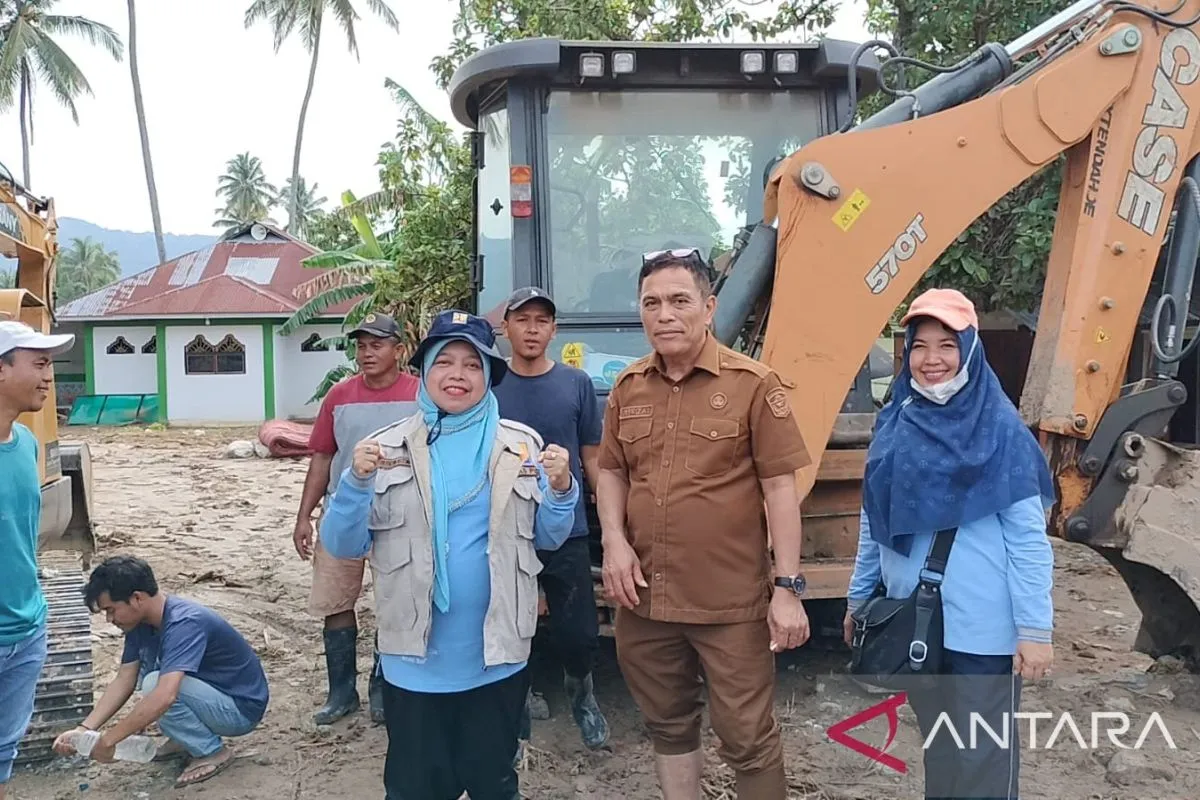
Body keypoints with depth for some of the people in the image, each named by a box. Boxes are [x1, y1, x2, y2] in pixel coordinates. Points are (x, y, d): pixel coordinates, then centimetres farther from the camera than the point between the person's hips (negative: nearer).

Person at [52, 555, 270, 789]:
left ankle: (213, 752, -8)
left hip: (241, 708, -9)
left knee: (154, 684, -26)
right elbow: (124, 681, 1)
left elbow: (164, 697, -41)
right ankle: (188, 738, 11)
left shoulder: (184, 623, -31)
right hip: (210, 690, 9)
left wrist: (108, 740, -32)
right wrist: (83, 730, -9)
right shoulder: (141, 622, -3)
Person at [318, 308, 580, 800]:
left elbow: (547, 538, 7)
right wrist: (357, 482, -20)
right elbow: (343, 546, -3)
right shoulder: (388, 449, -3)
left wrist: (560, 489, -13)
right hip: (414, 662, 0)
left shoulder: (522, 446, -1)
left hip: (497, 658, 1)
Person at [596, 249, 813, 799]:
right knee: (668, 726, 20)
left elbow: (779, 487, -9)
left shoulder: (753, 384, -9)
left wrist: (788, 588, -12)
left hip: (732, 603, -4)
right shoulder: (628, 388, 6)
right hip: (645, 598, 5)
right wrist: (614, 540, -3)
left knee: (748, 740, 6)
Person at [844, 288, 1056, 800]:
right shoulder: (893, 423, 5)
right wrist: (858, 597, 16)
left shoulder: (999, 426, -9)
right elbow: (874, 522, 13)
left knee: (981, 756, 5)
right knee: (937, 745, 20)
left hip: (982, 626, -5)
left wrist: (1035, 627, -13)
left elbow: (1028, 535, -11)